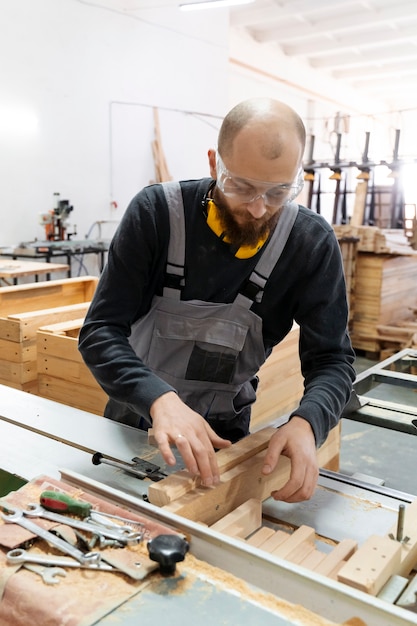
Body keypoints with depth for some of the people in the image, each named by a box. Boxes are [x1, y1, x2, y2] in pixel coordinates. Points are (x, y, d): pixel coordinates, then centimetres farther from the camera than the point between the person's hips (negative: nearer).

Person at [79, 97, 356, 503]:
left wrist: (306, 422, -37)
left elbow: (331, 358, -15)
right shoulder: (156, 212, -21)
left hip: (224, 424, 0)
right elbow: (100, 331, -22)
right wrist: (159, 398, -41)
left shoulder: (312, 243, -17)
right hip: (137, 411, 0)